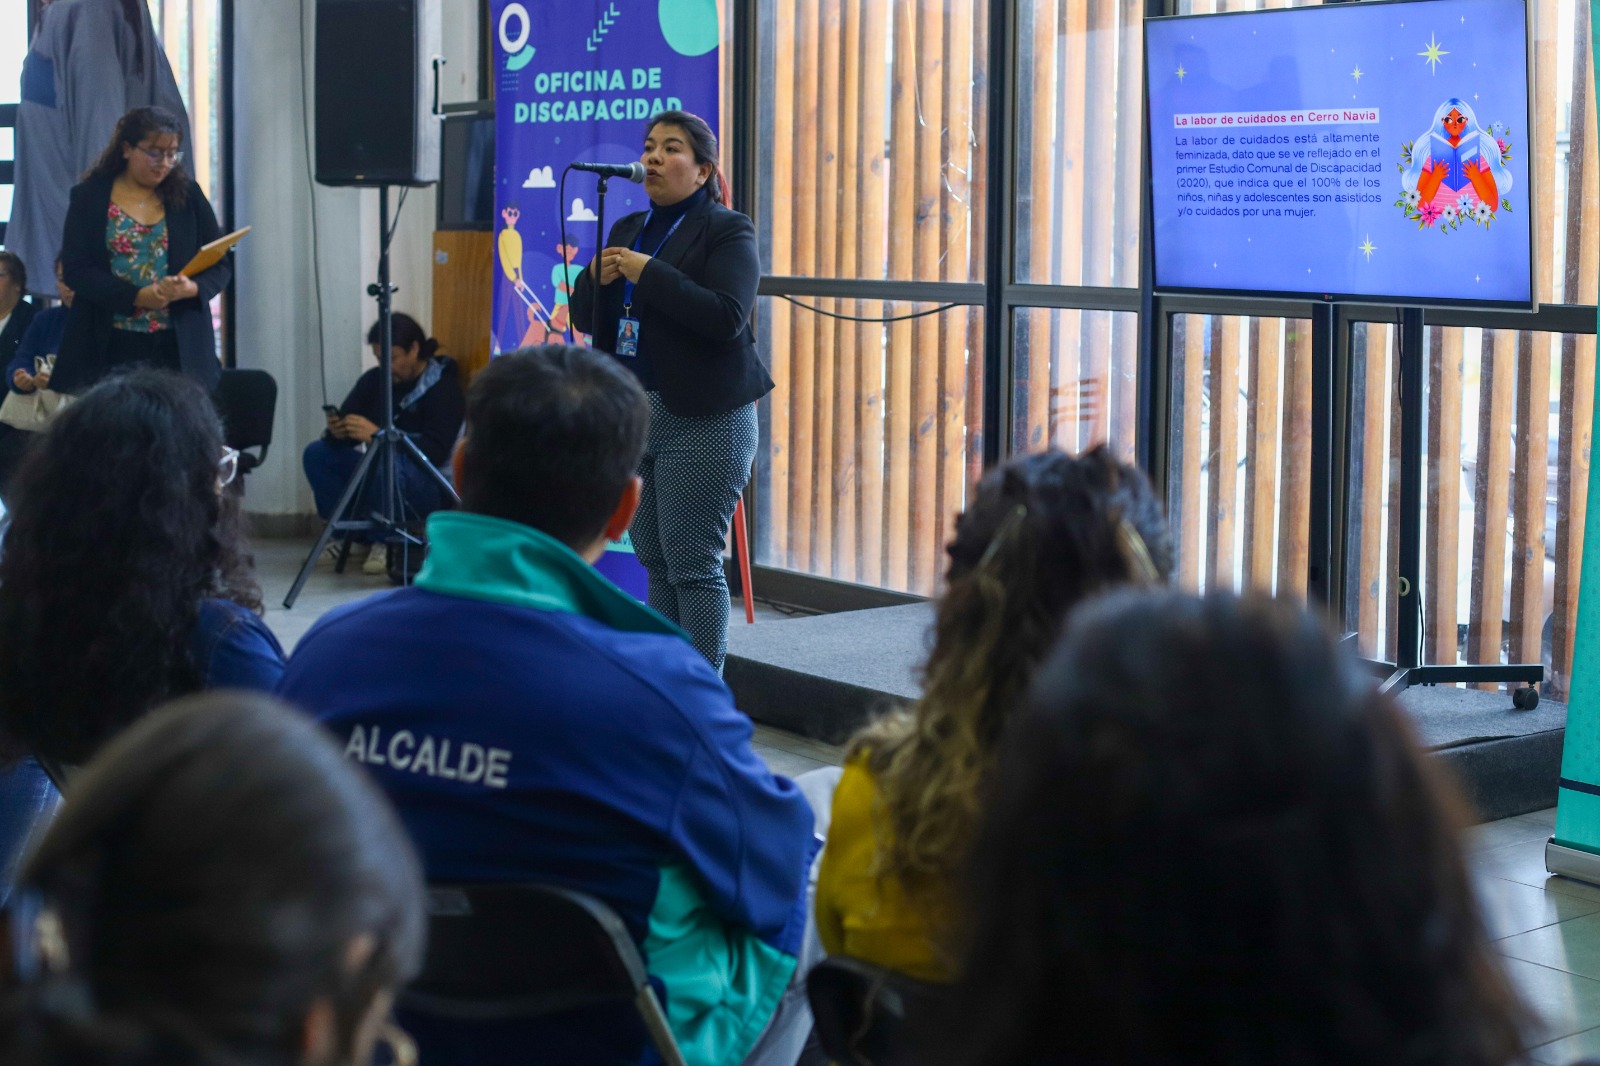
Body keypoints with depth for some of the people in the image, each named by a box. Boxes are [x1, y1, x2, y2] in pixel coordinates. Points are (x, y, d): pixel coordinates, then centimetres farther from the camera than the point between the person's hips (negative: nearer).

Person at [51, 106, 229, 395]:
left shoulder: (188, 195, 9)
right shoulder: (89, 196, 5)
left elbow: (220, 266, 8)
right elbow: (75, 269, -3)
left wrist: (191, 288, -15)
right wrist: (137, 296, -17)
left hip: (179, 347, 1)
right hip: (108, 347, -1)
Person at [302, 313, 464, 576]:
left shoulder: (443, 386, -14)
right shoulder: (374, 380, 2)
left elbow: (435, 451, -26)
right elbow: (342, 439, -1)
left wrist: (378, 435, -36)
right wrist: (336, 432, -26)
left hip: (428, 488, -6)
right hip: (378, 475, 6)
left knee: (390, 462, -36)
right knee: (317, 453, -10)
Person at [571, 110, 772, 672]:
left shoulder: (727, 231, -5)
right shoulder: (627, 229, 16)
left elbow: (727, 315, -20)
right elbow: (584, 317, 16)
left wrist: (648, 274, -19)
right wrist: (597, 278, -5)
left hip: (701, 423, -7)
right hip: (631, 418, 7)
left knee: (694, 567, -6)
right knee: (657, 564, 11)